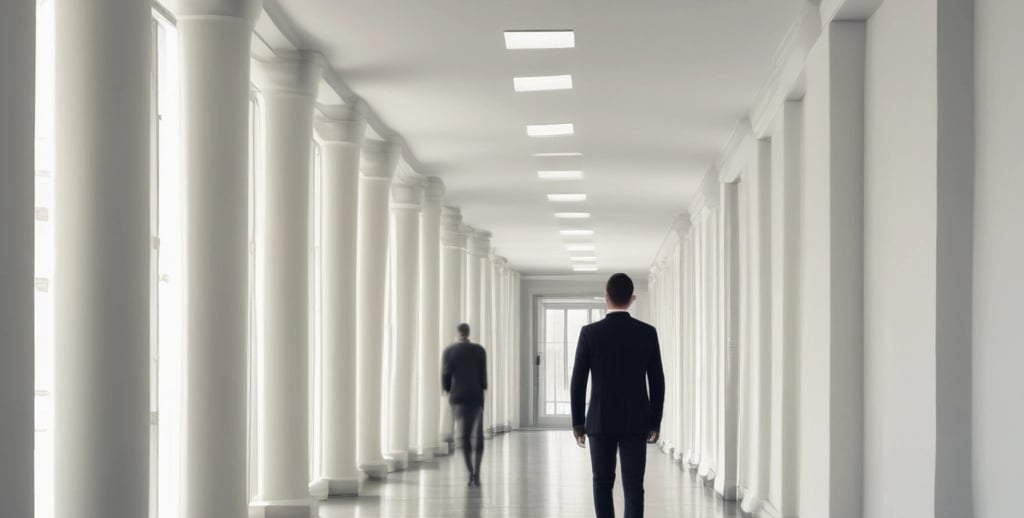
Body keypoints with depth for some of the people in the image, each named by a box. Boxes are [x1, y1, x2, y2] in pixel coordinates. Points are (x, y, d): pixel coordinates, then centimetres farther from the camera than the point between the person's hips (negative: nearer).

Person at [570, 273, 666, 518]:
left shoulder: (590, 333, -6)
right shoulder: (647, 333, -3)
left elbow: (578, 382, -4)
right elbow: (657, 383, 0)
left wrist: (577, 423, 5)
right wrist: (655, 423, 9)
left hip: (600, 421, 0)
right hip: (635, 422, 0)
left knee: (603, 483, 14)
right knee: (633, 488, -1)